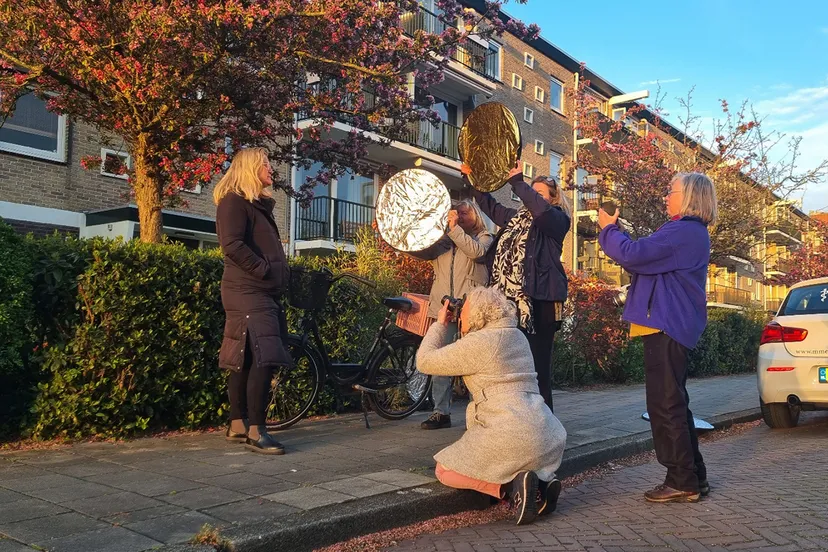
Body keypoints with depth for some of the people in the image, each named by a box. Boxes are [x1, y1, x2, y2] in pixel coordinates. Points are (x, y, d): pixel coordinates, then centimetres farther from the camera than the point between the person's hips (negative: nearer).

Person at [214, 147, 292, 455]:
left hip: (262, 292, 10)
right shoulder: (234, 202, -8)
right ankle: (255, 431, -11)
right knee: (263, 359, -15)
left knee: (246, 360, 10)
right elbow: (233, 245, -20)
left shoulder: (259, 204, 22)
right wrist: (265, 270, -15)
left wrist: (278, 275, 12)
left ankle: (238, 425, 16)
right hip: (247, 292, -9)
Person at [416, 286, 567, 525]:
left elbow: (425, 361, -3)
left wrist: (440, 324, 9)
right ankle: (541, 482, 6)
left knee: (444, 470, 8)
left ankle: (512, 486, -12)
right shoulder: (517, 336, 16)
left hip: (512, 437, -8)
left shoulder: (478, 343, -9)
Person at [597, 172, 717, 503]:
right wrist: (614, 232, 11)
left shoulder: (684, 231, -17)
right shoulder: (692, 233, 19)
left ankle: (683, 483, 3)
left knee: (666, 405, -5)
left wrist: (608, 229, -7)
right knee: (674, 404, 16)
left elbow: (633, 255, -25)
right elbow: (646, 261, 21)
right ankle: (693, 477, 24)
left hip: (667, 327, -11)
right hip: (672, 326, 11)